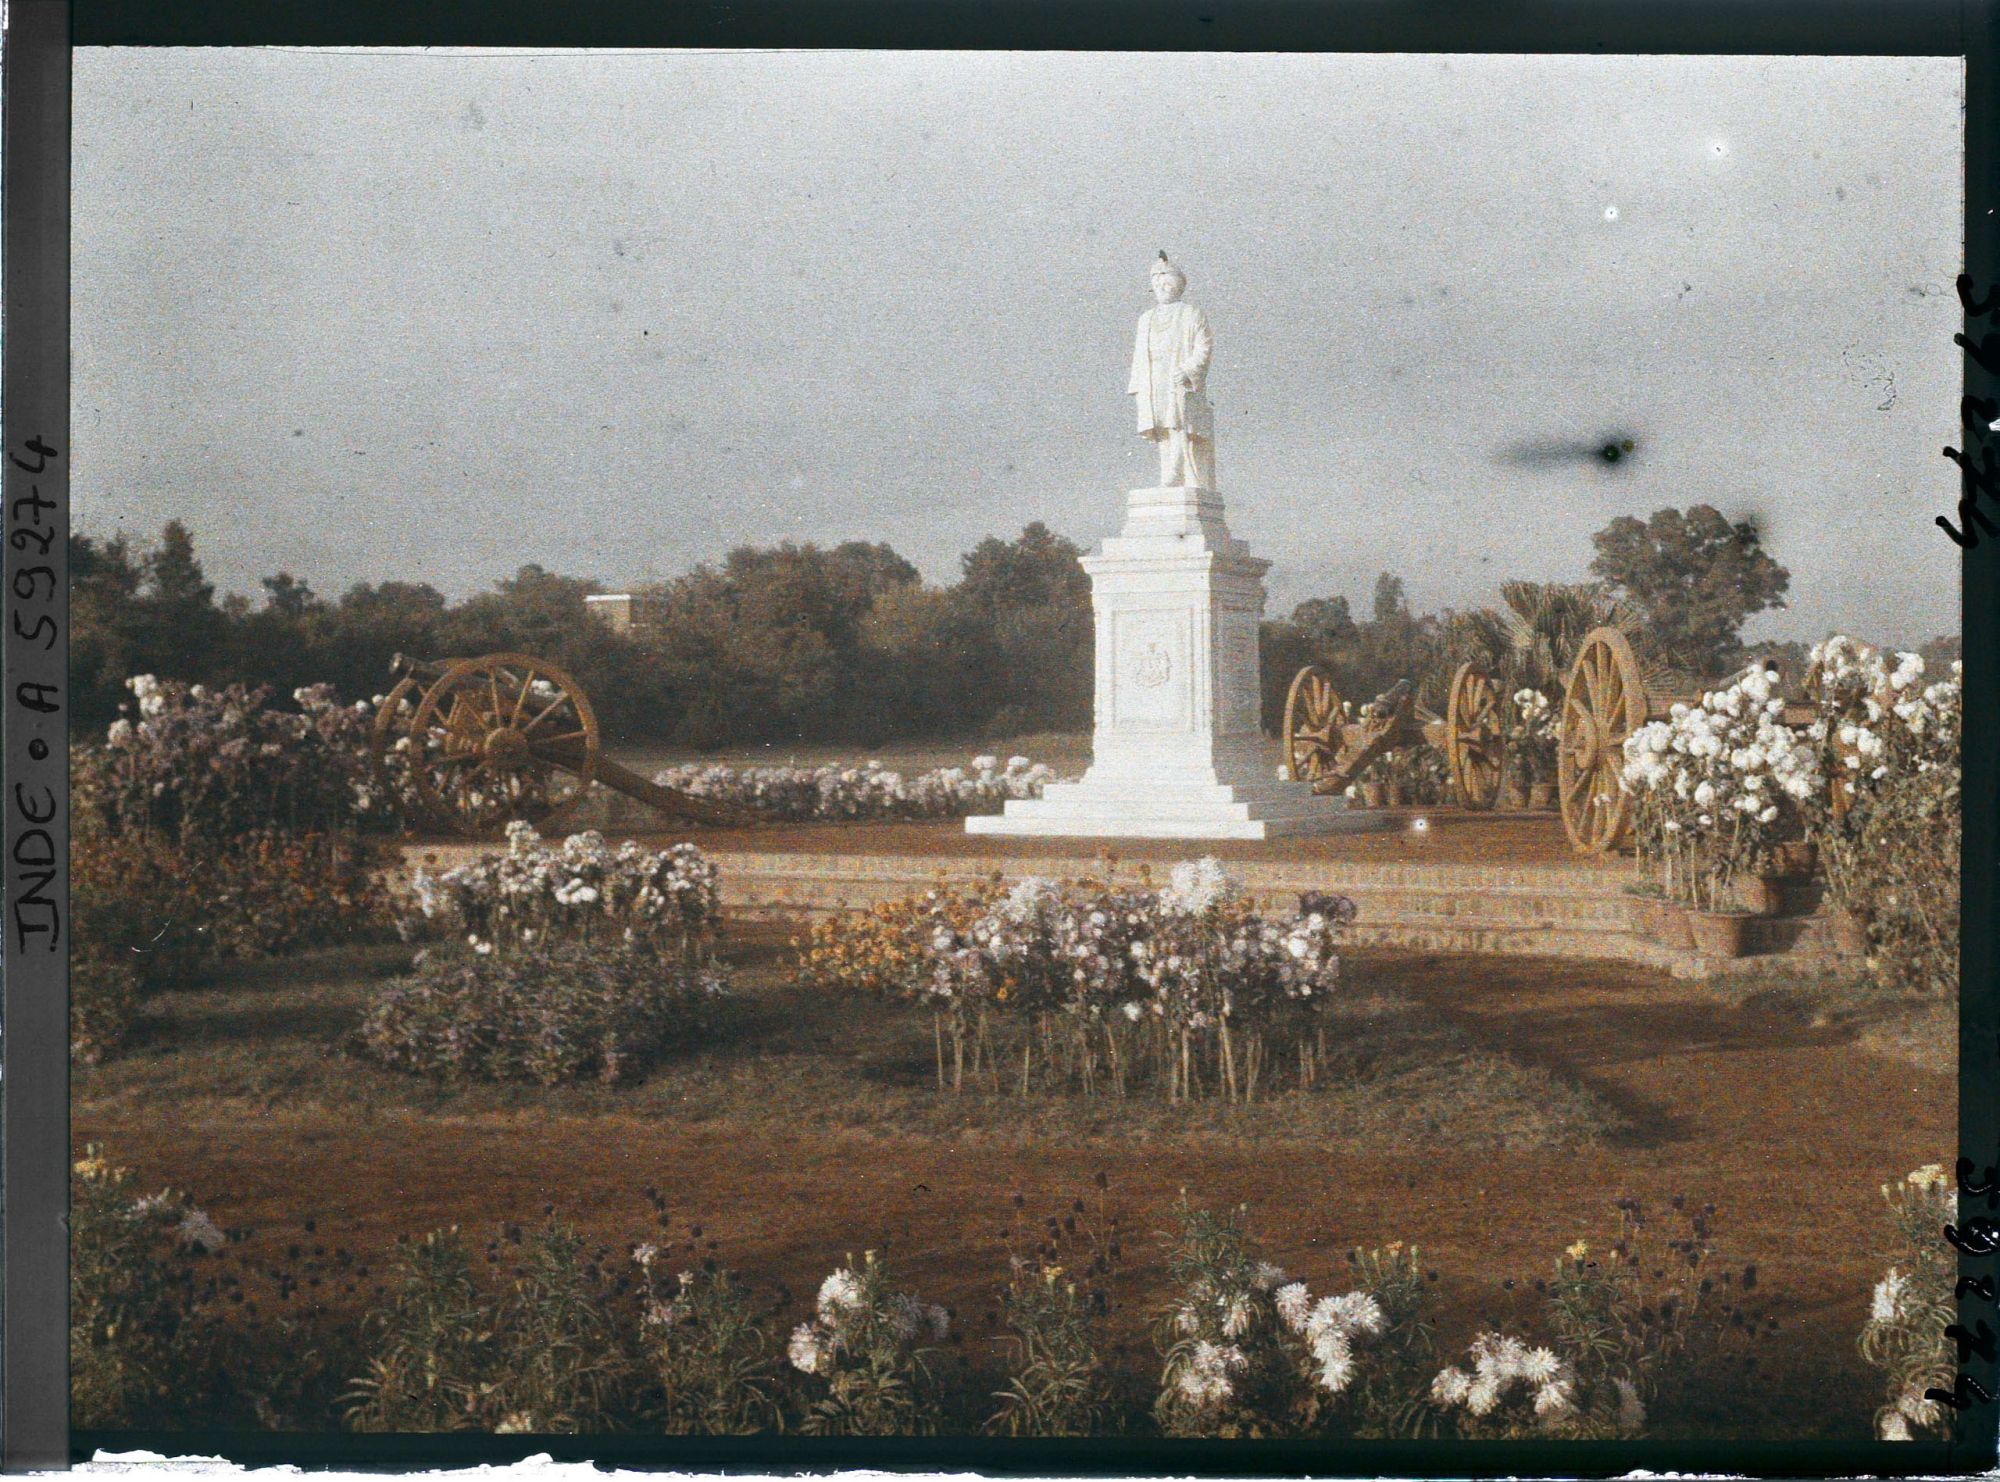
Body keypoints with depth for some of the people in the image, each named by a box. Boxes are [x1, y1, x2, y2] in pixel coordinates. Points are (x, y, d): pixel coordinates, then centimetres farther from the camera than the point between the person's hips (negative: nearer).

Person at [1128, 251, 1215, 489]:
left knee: (1182, 438, -15)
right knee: (1165, 442, -2)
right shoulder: (1146, 320, 22)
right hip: (1155, 390, 5)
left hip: (1182, 389, -5)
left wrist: (1187, 370, -21)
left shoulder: (1192, 315, 5)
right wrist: (1138, 389, 10)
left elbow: (1203, 349, -5)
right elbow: (1140, 358, 20)